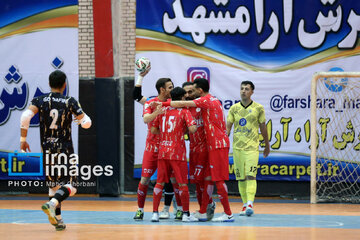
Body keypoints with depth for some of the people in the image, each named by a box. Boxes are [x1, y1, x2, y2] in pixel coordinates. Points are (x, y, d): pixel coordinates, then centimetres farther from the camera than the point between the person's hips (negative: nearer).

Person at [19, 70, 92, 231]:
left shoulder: (40, 100, 1)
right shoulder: (70, 102, -2)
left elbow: (26, 116, -15)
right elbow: (87, 123, -2)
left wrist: (23, 139, -6)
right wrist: (81, 119, 22)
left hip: (47, 149, 3)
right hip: (65, 149, -3)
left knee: (54, 184, 18)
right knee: (70, 186, -1)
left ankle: (57, 219, 15)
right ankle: (52, 204, -28)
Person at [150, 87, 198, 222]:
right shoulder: (184, 111, -5)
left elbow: (153, 130, 9)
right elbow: (192, 129, -16)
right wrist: (186, 129, 5)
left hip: (163, 151, 4)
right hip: (177, 152, -4)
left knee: (160, 183, 8)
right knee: (182, 184, 3)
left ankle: (155, 213, 3)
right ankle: (186, 214, 6)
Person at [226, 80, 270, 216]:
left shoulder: (258, 108, 3)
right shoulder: (234, 108, 8)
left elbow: (263, 127, 10)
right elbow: (228, 127, 5)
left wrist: (267, 146, 17)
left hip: (252, 147, -3)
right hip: (237, 147, 3)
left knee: (251, 176, -15)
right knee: (241, 178, 6)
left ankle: (250, 204, -22)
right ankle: (245, 205, 13)